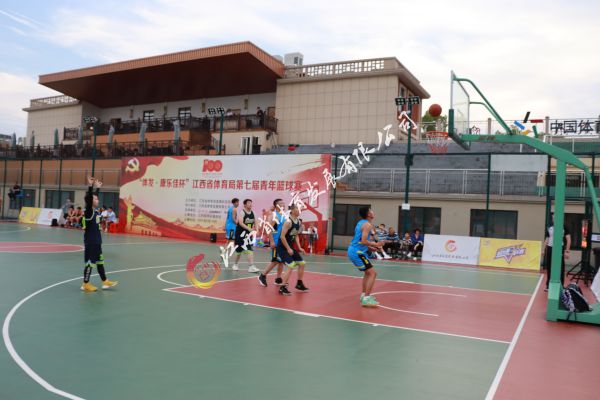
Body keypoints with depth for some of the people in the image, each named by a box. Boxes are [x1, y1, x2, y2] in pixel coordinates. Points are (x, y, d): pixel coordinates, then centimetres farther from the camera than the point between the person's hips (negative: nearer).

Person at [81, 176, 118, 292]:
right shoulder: (88, 211, -14)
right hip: (90, 241, -9)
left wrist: (98, 188, 31)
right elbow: (89, 198, -28)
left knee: (100, 261, 15)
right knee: (90, 262, -2)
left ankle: (105, 282, 23)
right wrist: (90, 186, -37)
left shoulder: (95, 211, 8)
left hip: (96, 241, 9)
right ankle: (85, 284, 7)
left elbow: (95, 196, 23)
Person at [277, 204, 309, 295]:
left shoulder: (298, 222, 7)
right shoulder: (288, 222, -20)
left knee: (302, 263, 13)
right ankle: (283, 288, -11)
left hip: (290, 247, 9)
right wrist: (288, 249, -21)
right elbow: (282, 236, -23)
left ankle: (299, 284, 28)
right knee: (291, 266, -19)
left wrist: (299, 248, 10)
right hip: (282, 247, -9)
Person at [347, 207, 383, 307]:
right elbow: (363, 241, -23)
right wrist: (376, 244, -12)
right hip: (357, 252, -10)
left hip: (354, 250, 10)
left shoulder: (361, 222, 15)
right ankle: (366, 299, -14)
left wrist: (370, 247, 19)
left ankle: (364, 295, 28)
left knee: (368, 273, 23)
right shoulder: (368, 224, -14)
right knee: (372, 273, -10)